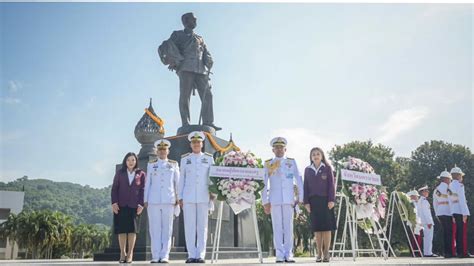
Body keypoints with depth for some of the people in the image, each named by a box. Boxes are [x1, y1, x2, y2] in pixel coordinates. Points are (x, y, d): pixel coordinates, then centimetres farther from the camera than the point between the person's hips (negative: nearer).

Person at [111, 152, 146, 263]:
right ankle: (122, 253, 9)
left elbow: (142, 190, 2)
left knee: (132, 229, 0)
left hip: (134, 205, -1)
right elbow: (114, 188, 5)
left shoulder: (141, 174, 5)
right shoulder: (120, 173, 8)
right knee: (121, 229, 2)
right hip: (121, 205, 1)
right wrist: (114, 202, -5)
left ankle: (130, 253, 6)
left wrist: (141, 204, -6)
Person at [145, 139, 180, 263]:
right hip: (153, 201, 1)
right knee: (155, 228, 0)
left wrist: (178, 198, 2)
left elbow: (177, 182, 9)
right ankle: (155, 256, 4)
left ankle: (164, 255, 3)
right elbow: (147, 183, 10)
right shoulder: (151, 165, 11)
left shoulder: (174, 164, 10)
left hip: (169, 201, 0)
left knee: (167, 228, -1)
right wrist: (145, 200, 5)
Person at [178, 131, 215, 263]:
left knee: (202, 226, 0)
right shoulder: (185, 159, 9)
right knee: (189, 226, 0)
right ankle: (191, 255, 5)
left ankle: (200, 255, 5)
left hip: (203, 197, 0)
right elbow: (182, 179, 9)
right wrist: (180, 197, 5)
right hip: (188, 197, 0)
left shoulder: (209, 158, 8)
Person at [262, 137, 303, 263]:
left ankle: (288, 254, 6)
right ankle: (280, 255, 3)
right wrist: (265, 202, 0)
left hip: (289, 199, 1)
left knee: (288, 227, 1)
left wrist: (300, 198, 5)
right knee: (277, 227, 0)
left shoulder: (292, 162, 11)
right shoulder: (268, 164, 9)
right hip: (275, 199, 0)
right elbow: (264, 183, 6)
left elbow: (299, 180, 10)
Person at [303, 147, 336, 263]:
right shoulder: (307, 170, 10)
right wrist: (306, 202, 1)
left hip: (325, 200, -2)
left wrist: (331, 200, -8)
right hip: (313, 201, 2)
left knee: (326, 227, -2)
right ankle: (319, 253, 8)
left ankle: (326, 253, 4)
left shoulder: (327, 168, 5)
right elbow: (306, 187, 9)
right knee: (317, 228, 3)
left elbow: (331, 185, 1)